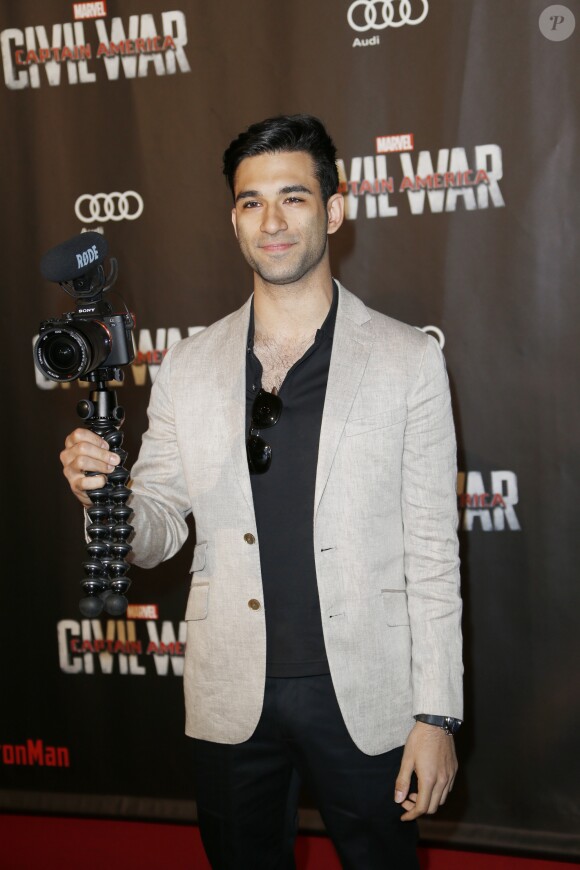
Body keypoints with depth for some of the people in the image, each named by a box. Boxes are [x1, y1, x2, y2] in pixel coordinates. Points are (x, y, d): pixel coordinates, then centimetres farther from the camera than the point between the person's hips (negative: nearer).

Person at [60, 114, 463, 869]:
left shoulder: (408, 361, -4)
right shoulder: (188, 368, 3)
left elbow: (431, 550, -4)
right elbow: (158, 535, 6)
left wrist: (436, 715, -7)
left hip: (364, 697, -2)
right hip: (231, 701, 2)